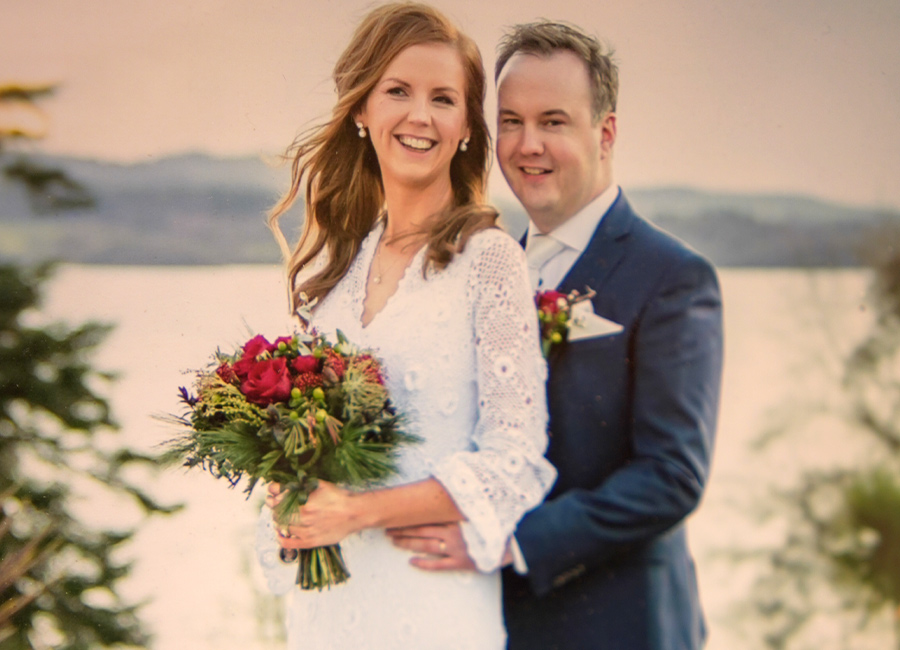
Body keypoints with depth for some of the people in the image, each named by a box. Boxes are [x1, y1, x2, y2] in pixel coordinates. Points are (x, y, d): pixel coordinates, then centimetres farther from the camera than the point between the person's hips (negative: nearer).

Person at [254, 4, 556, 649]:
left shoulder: (490, 258, -9)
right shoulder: (335, 264, 8)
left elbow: (517, 460, -13)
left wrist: (359, 510, -18)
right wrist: (289, 501, -3)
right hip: (324, 598, 5)